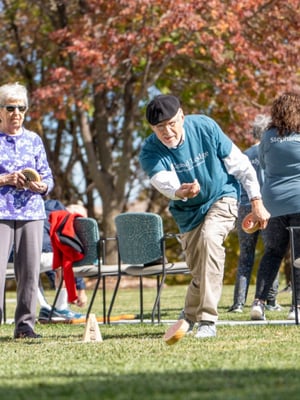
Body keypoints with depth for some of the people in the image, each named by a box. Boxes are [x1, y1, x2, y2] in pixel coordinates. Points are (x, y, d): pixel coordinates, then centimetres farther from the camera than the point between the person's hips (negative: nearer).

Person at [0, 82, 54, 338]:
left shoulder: (34, 140, 13)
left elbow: (48, 176, 13)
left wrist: (41, 186, -9)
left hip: (32, 212, 3)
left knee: (30, 270, 0)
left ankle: (25, 324, 8)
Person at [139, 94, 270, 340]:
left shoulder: (205, 127, -21)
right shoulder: (150, 152, -21)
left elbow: (239, 164, -11)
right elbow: (165, 181, -41)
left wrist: (257, 203, -9)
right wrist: (180, 192, -65)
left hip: (222, 198, -2)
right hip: (188, 211, 2)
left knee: (209, 237, -31)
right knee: (199, 273, 5)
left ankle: (207, 321, -30)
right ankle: (189, 316, 41)